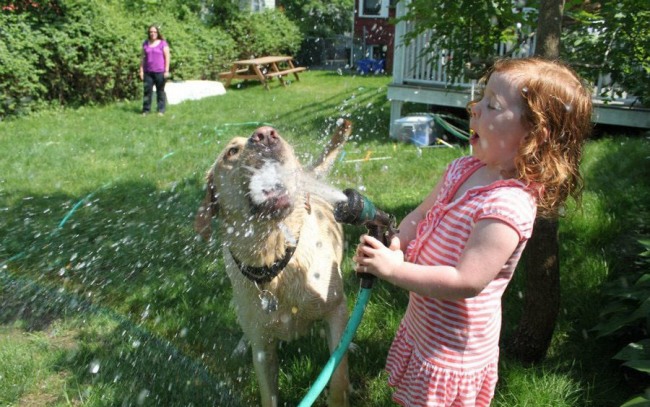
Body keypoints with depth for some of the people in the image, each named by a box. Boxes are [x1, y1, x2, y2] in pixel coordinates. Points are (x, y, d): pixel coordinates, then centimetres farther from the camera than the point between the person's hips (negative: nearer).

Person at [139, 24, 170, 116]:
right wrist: (141, 71, 7)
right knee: (147, 91, 0)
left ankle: (161, 110, 8)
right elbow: (143, 58, 13)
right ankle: (146, 110, 4)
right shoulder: (145, 44, 11)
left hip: (160, 72, -3)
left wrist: (166, 71, -7)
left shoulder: (163, 43, 1)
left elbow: (167, 57, -1)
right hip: (148, 72, 3)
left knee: (160, 91, 2)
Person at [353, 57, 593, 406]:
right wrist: (396, 245, -13)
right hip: (420, 327, 8)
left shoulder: (508, 206, -30)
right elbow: (421, 215, 7)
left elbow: (466, 282, -32)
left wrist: (393, 269, -29)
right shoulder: (462, 169, -5)